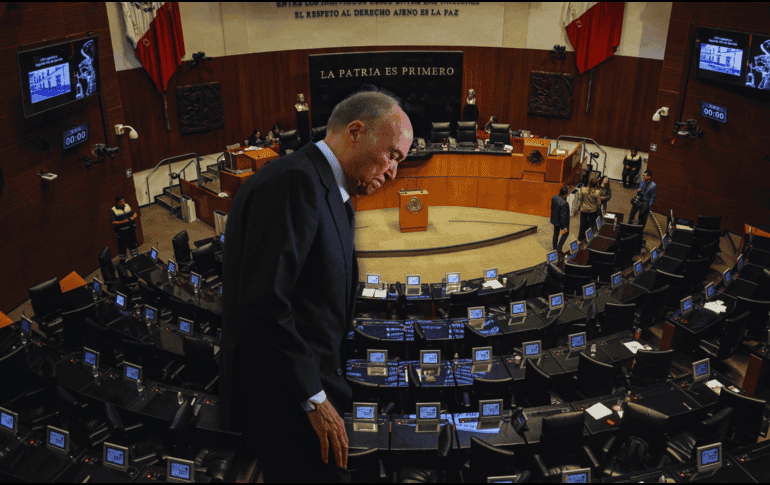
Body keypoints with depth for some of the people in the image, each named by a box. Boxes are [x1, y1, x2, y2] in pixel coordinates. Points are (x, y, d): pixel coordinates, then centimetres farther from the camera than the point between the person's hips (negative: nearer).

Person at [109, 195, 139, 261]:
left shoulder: (127, 206, 5)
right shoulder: (113, 210, -11)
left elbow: (134, 213, 9)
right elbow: (112, 222, -15)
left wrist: (134, 217, -15)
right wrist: (122, 222, -26)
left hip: (131, 230, 5)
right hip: (121, 233, -5)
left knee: (133, 244, 18)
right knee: (122, 247, 3)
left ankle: (135, 257, 35)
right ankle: (122, 260, 19)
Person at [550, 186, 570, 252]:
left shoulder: (554, 198, -12)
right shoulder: (564, 204, -34)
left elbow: (552, 208, 4)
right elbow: (563, 216, -28)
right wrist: (564, 227, -18)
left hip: (554, 219, 7)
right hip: (561, 221, -7)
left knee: (556, 233, 26)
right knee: (565, 233, 19)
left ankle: (554, 246, 44)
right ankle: (559, 248, 22)